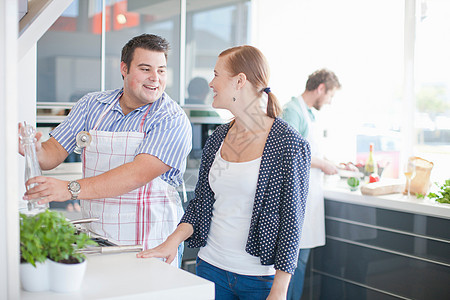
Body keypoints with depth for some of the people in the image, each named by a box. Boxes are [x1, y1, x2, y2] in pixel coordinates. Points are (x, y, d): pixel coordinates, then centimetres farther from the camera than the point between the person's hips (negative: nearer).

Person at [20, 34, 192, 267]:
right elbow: (53, 153, 6)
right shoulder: (91, 105, 9)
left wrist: (71, 189, -29)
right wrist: (34, 150, -18)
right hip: (94, 238, 4)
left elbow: (138, 174, -21)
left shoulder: (173, 121, -8)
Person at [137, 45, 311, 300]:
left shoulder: (289, 145, -12)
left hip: (260, 278, -5)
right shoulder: (216, 140, 5)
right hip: (211, 267, 5)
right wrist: (174, 239, -8)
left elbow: (291, 221, -12)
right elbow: (201, 202, 9)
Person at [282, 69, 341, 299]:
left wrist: (333, 164, 25)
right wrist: (322, 164, -12)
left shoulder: (308, 113, 19)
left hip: (309, 194, 10)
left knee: (301, 257, 13)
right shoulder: (292, 111, -12)